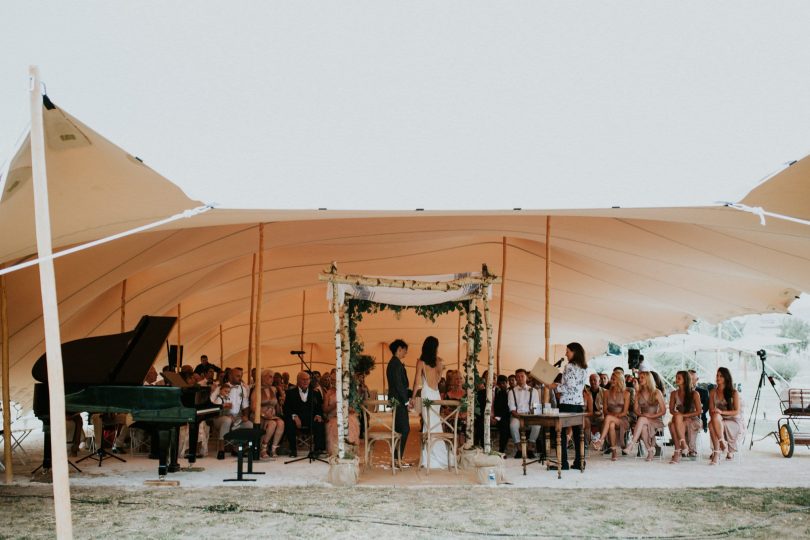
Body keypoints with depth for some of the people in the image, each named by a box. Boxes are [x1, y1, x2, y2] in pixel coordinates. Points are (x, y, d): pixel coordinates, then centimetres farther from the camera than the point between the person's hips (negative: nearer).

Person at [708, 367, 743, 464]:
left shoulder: (733, 393, -3)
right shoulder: (713, 392, 8)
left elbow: (737, 412, -9)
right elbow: (711, 409, 8)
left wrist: (721, 412, -24)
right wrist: (715, 413, -17)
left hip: (734, 421, -3)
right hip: (719, 420, 3)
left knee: (712, 423, -34)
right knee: (711, 424, -35)